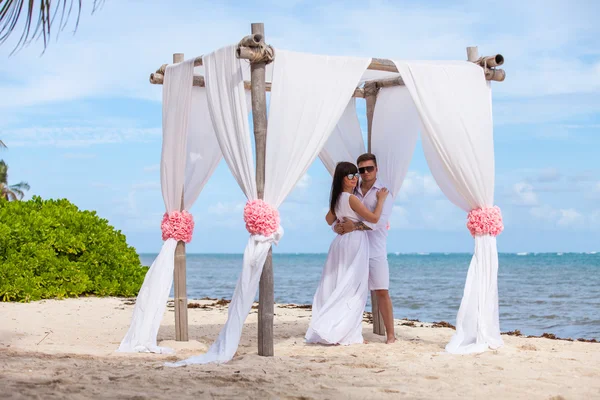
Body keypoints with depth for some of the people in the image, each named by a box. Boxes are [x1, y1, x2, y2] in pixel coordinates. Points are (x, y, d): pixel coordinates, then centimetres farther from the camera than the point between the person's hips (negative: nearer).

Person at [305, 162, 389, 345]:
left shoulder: (338, 199, 11)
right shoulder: (352, 199, -15)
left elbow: (329, 219, 27)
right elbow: (374, 218, -16)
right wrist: (381, 199, -4)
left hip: (341, 241, 9)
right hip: (355, 242, -9)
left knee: (339, 288, 11)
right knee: (353, 290, -4)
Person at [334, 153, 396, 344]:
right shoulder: (351, 192, 12)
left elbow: (380, 219, -13)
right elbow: (337, 214, 11)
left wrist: (355, 226, -23)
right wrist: (337, 226, -12)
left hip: (375, 249, -3)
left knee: (382, 292, -3)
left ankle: (390, 333, 3)